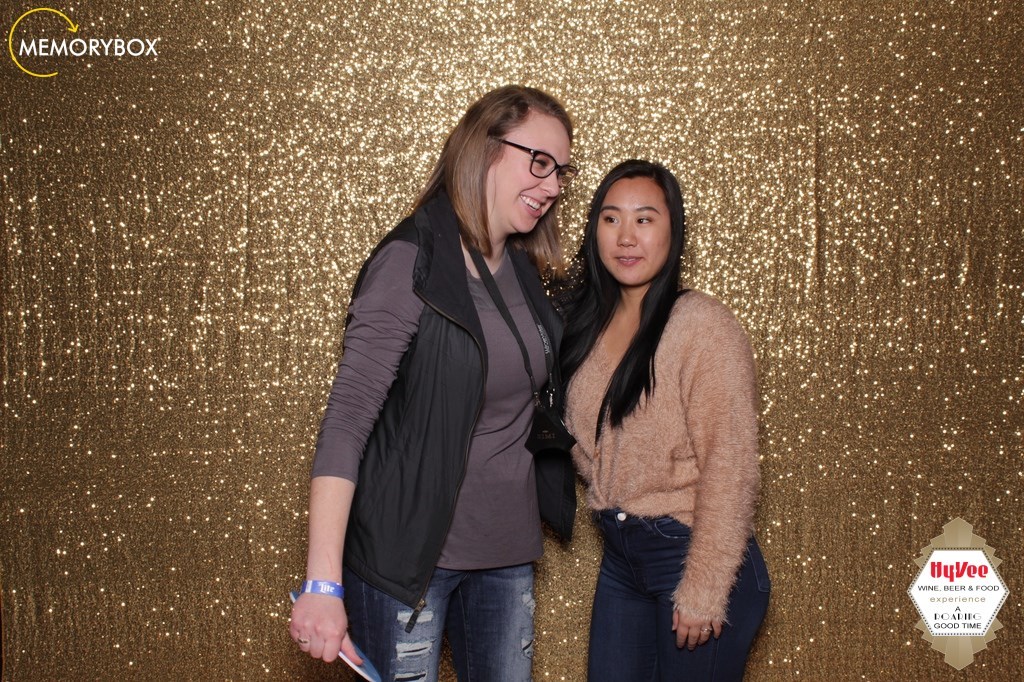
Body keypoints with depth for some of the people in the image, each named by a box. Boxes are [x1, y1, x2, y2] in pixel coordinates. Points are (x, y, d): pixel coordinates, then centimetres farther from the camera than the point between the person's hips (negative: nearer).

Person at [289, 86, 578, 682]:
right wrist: (323, 584, -27)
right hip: (410, 551, -6)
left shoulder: (521, 270, 8)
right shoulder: (412, 262, -14)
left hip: (507, 550, 7)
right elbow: (347, 419, -21)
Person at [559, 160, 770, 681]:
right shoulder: (589, 324, 5)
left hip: (691, 553, -6)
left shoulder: (703, 326, -16)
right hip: (619, 554, 6)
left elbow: (728, 467, -18)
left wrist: (703, 593, -18)